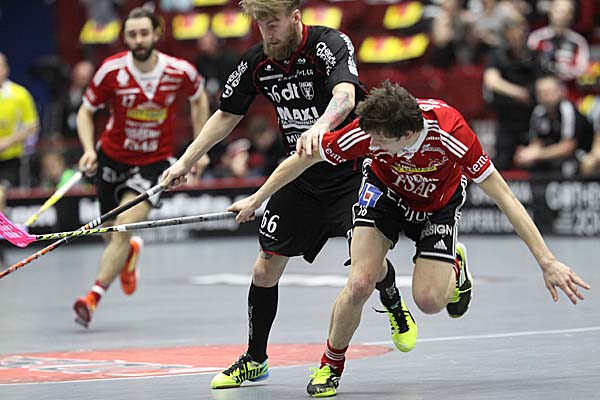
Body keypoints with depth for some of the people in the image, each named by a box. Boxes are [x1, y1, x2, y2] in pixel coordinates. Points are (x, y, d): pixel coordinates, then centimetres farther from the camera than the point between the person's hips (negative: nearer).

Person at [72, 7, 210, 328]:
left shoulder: (180, 72, -15)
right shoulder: (112, 70, -16)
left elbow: (199, 99, 8)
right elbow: (85, 111, -2)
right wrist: (89, 149, -19)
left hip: (154, 162, -2)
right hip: (112, 157, 2)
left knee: (124, 228, -21)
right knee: (111, 233, 14)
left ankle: (93, 297, -20)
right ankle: (130, 252, 52)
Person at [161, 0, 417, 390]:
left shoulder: (331, 44, -21)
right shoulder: (256, 62, -5)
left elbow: (345, 96, -40)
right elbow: (227, 116, 9)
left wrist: (321, 125, -60)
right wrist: (185, 161, 4)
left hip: (353, 169, -5)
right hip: (302, 176, 5)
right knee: (265, 267, 0)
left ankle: (395, 307, 20)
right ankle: (255, 360, 18)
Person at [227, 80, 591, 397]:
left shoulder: (449, 131, -40)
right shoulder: (367, 131, -35)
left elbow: (504, 196, -34)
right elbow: (304, 157, -17)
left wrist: (547, 261, -35)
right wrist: (256, 200, -5)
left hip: (440, 203, -1)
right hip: (386, 190, 1)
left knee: (429, 300, -16)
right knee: (360, 284, -18)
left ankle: (455, 265, 21)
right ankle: (331, 364, 9)